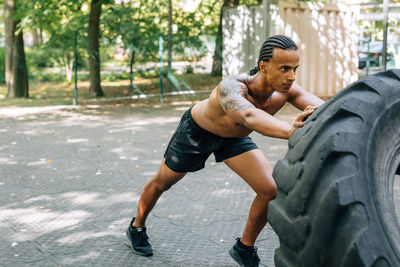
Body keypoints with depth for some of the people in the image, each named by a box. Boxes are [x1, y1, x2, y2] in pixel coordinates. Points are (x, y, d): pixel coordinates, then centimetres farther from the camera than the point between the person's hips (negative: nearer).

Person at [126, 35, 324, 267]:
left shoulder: (286, 90, -28)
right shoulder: (231, 88, -46)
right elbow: (249, 116, -67)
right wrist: (291, 132, -84)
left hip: (233, 137, 5)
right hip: (196, 131, -4)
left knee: (271, 190, -9)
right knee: (162, 183, 17)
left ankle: (244, 248, 14)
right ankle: (137, 227, 47)